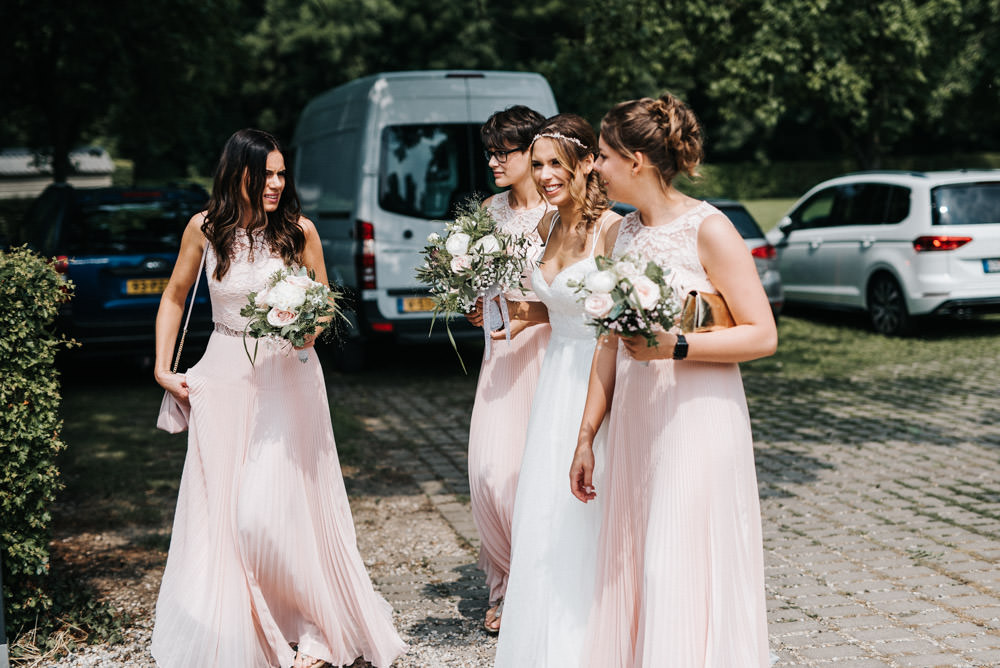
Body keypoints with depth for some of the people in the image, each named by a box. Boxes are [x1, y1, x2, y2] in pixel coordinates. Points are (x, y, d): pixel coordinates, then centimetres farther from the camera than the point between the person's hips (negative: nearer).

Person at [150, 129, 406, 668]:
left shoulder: (300, 231, -3)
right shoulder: (204, 228, 0)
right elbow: (174, 297, 12)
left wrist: (309, 328, -14)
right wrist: (163, 368, 6)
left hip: (287, 375, -2)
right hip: (224, 376, 2)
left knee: (273, 508, -8)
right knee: (217, 507, 6)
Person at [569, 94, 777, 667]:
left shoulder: (708, 229, -10)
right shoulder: (624, 233, 11)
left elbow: (763, 336, -11)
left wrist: (675, 345, -21)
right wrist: (587, 436, 15)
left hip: (696, 422, -7)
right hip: (633, 421, 7)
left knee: (685, 577, -6)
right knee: (631, 571, 9)